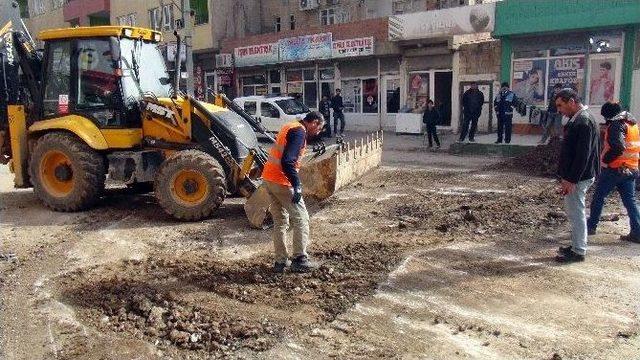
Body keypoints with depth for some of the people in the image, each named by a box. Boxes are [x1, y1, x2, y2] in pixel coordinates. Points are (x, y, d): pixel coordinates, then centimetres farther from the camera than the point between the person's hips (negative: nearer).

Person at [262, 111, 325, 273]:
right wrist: (297, 185, -25)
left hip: (269, 178, 10)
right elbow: (287, 161, -25)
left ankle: (280, 261, 19)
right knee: (301, 218, 2)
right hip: (282, 181, -10)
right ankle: (300, 260, 6)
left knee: (280, 221, 15)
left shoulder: (290, 127, 17)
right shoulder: (299, 132, -13)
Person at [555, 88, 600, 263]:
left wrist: (571, 179, -22)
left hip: (577, 178, -10)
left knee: (576, 213, 0)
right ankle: (576, 246, 30)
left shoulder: (583, 121, -19)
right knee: (574, 212, 18)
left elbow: (583, 155, -23)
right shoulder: (578, 119, 12)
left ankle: (578, 252, 10)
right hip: (574, 176, 10)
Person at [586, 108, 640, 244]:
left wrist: (605, 159, -15)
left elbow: (618, 147, -27)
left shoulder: (616, 124, -15)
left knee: (598, 197, 7)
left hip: (614, 168, -8)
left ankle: (591, 226, 15)